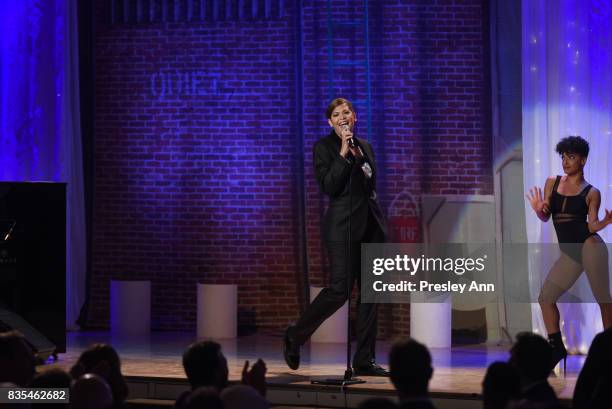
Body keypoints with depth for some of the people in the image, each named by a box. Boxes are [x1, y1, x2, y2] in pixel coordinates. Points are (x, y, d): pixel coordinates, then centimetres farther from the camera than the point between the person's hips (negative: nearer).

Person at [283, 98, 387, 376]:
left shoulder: (365, 146, 16)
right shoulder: (324, 147, -2)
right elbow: (328, 186, -13)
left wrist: (378, 221, 18)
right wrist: (343, 153, -18)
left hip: (371, 225, 7)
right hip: (343, 225, -7)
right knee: (339, 290, -12)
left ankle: (364, 361, 5)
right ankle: (294, 337, 8)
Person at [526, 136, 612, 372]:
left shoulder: (591, 193, 1)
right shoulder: (552, 183, 11)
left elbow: (591, 225, -3)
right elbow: (545, 217, 9)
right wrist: (538, 209, -13)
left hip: (589, 246, -5)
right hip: (569, 255, 5)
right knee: (546, 297, 4)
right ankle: (556, 347, 15)